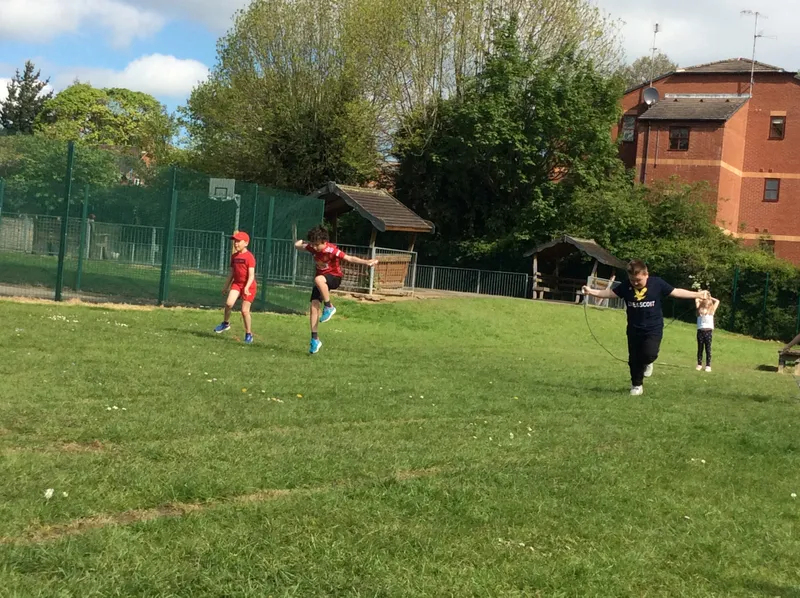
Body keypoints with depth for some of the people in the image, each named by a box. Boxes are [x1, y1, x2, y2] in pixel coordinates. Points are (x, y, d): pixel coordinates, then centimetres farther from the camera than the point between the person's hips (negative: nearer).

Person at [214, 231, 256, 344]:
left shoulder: (249, 257, -14)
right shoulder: (234, 256, 6)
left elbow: (251, 275, -19)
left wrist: (247, 287, -32)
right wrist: (226, 286, 19)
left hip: (248, 286, -5)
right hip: (236, 283, 5)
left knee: (245, 310, -5)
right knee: (229, 303, -18)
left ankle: (249, 334, 11)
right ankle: (226, 323, 7)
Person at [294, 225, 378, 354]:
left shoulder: (331, 250, -25)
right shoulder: (312, 247, -8)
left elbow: (349, 258, -32)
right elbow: (297, 245, 13)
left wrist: (367, 262, -40)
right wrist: (302, 242, 0)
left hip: (334, 277, -6)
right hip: (321, 279, 6)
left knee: (318, 279, -39)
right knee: (314, 305, -6)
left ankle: (329, 307, -18)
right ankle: (315, 339, 2)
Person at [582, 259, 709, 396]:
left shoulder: (657, 283, -12)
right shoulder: (626, 285, -8)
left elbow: (676, 292, -5)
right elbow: (610, 293, -3)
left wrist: (697, 294, -5)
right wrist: (592, 292, -14)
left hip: (654, 328, -2)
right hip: (634, 329, 2)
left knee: (650, 354, -22)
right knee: (634, 359, 8)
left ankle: (646, 363, 14)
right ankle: (637, 385, 27)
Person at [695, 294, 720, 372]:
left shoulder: (712, 311, 10)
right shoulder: (700, 310, 9)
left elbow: (717, 301, 15)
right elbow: (696, 300, 11)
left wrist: (709, 298, 22)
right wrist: (702, 298, 24)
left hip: (708, 331, -1)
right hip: (700, 331, 1)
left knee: (708, 349, -1)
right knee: (700, 349, 6)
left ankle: (708, 366, 0)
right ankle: (699, 364, 12)